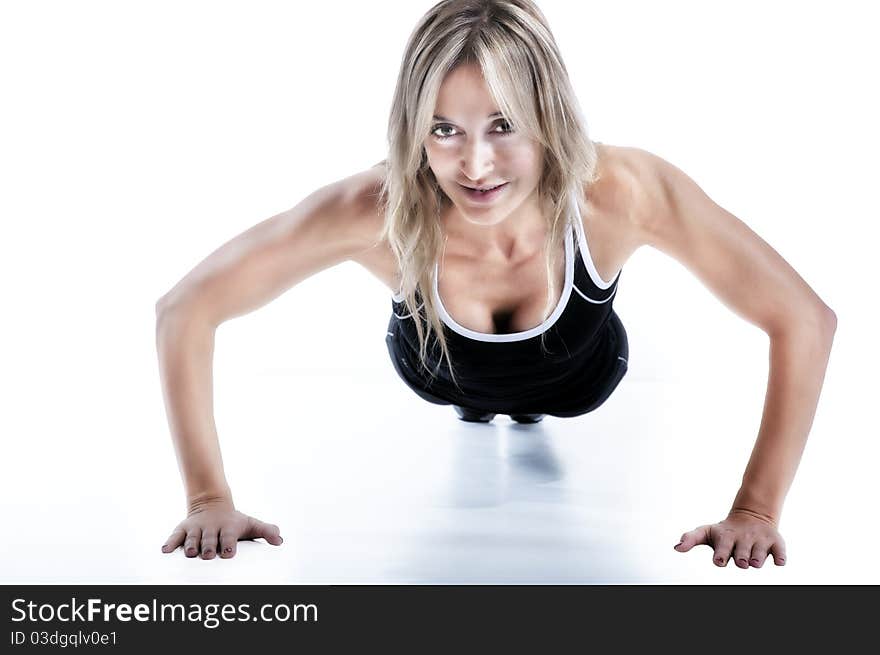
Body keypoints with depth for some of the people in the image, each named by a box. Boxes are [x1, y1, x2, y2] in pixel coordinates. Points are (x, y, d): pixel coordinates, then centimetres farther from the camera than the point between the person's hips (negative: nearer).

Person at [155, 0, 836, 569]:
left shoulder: (621, 191, -45)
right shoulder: (377, 210, -44)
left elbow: (805, 321, -36)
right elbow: (185, 312, -35)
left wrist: (757, 510, -37)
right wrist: (210, 498, -37)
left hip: (575, 386, 0)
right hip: (441, 377, 0)